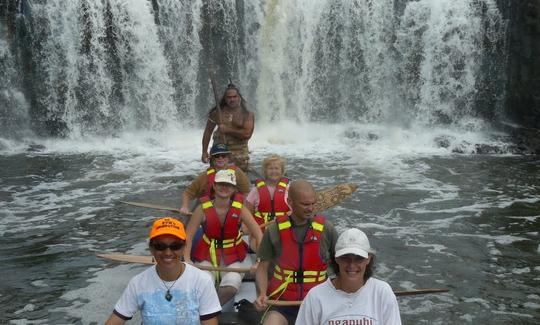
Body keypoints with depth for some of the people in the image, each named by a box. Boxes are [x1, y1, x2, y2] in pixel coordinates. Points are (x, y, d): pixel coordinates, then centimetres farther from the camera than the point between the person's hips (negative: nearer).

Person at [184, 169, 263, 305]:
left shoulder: (240, 209, -10)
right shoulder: (203, 208, -10)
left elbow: (258, 235, -13)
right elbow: (188, 235, -11)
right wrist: (187, 259, -24)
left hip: (234, 256, 0)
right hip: (206, 255, 0)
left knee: (231, 286, -24)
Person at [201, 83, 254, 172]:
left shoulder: (247, 114, 1)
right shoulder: (217, 112, 6)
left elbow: (247, 134, -14)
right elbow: (208, 132, 12)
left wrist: (227, 130, -10)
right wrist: (204, 152, 9)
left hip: (240, 154, -1)